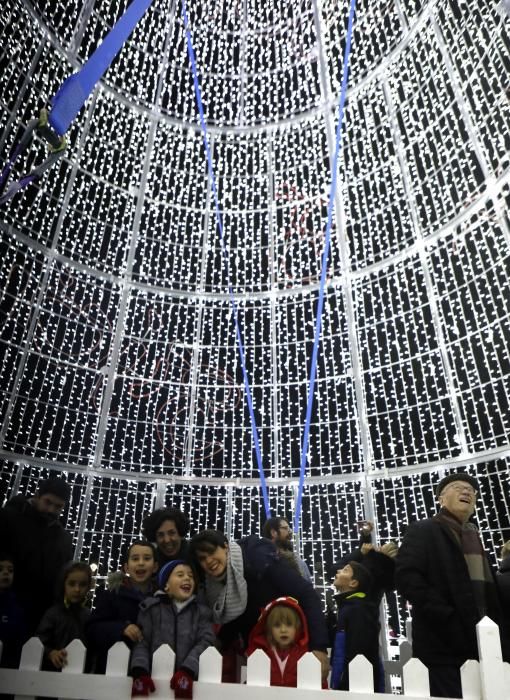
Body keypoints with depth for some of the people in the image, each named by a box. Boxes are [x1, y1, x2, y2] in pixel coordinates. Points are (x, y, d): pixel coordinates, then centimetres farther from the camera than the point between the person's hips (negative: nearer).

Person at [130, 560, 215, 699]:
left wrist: (187, 671, -17)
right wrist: (140, 672, -16)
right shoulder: (151, 607, 10)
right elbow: (141, 642, 1)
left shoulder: (202, 611, 11)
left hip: (187, 679, 0)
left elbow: (205, 642, -1)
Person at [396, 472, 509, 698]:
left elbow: (488, 586, 20)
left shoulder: (475, 537, 21)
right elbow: (407, 577, -13)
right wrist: (445, 615, -19)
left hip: (483, 646, 6)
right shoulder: (423, 531, 0)